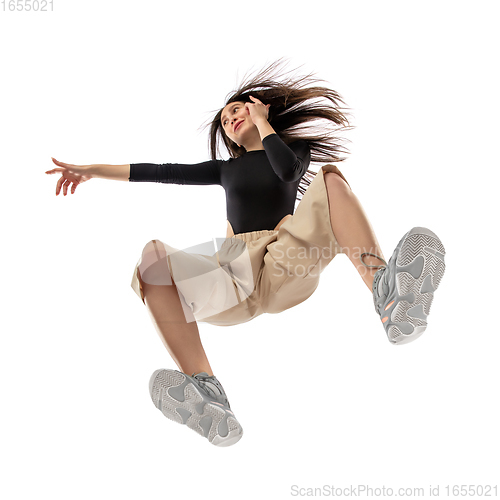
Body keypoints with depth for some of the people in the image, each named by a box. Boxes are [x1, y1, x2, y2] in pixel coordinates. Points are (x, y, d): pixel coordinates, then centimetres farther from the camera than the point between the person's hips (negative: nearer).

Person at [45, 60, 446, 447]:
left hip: (287, 270, -1)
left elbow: (286, 169, 0)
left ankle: (388, 295, -45)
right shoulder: (227, 169, 32)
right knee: (154, 257, -29)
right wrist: (92, 171, 16)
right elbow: (166, 172, 23)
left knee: (330, 176, -22)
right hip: (235, 279, 2)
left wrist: (262, 121, 13)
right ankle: (208, 400, -50)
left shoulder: (296, 150, 25)